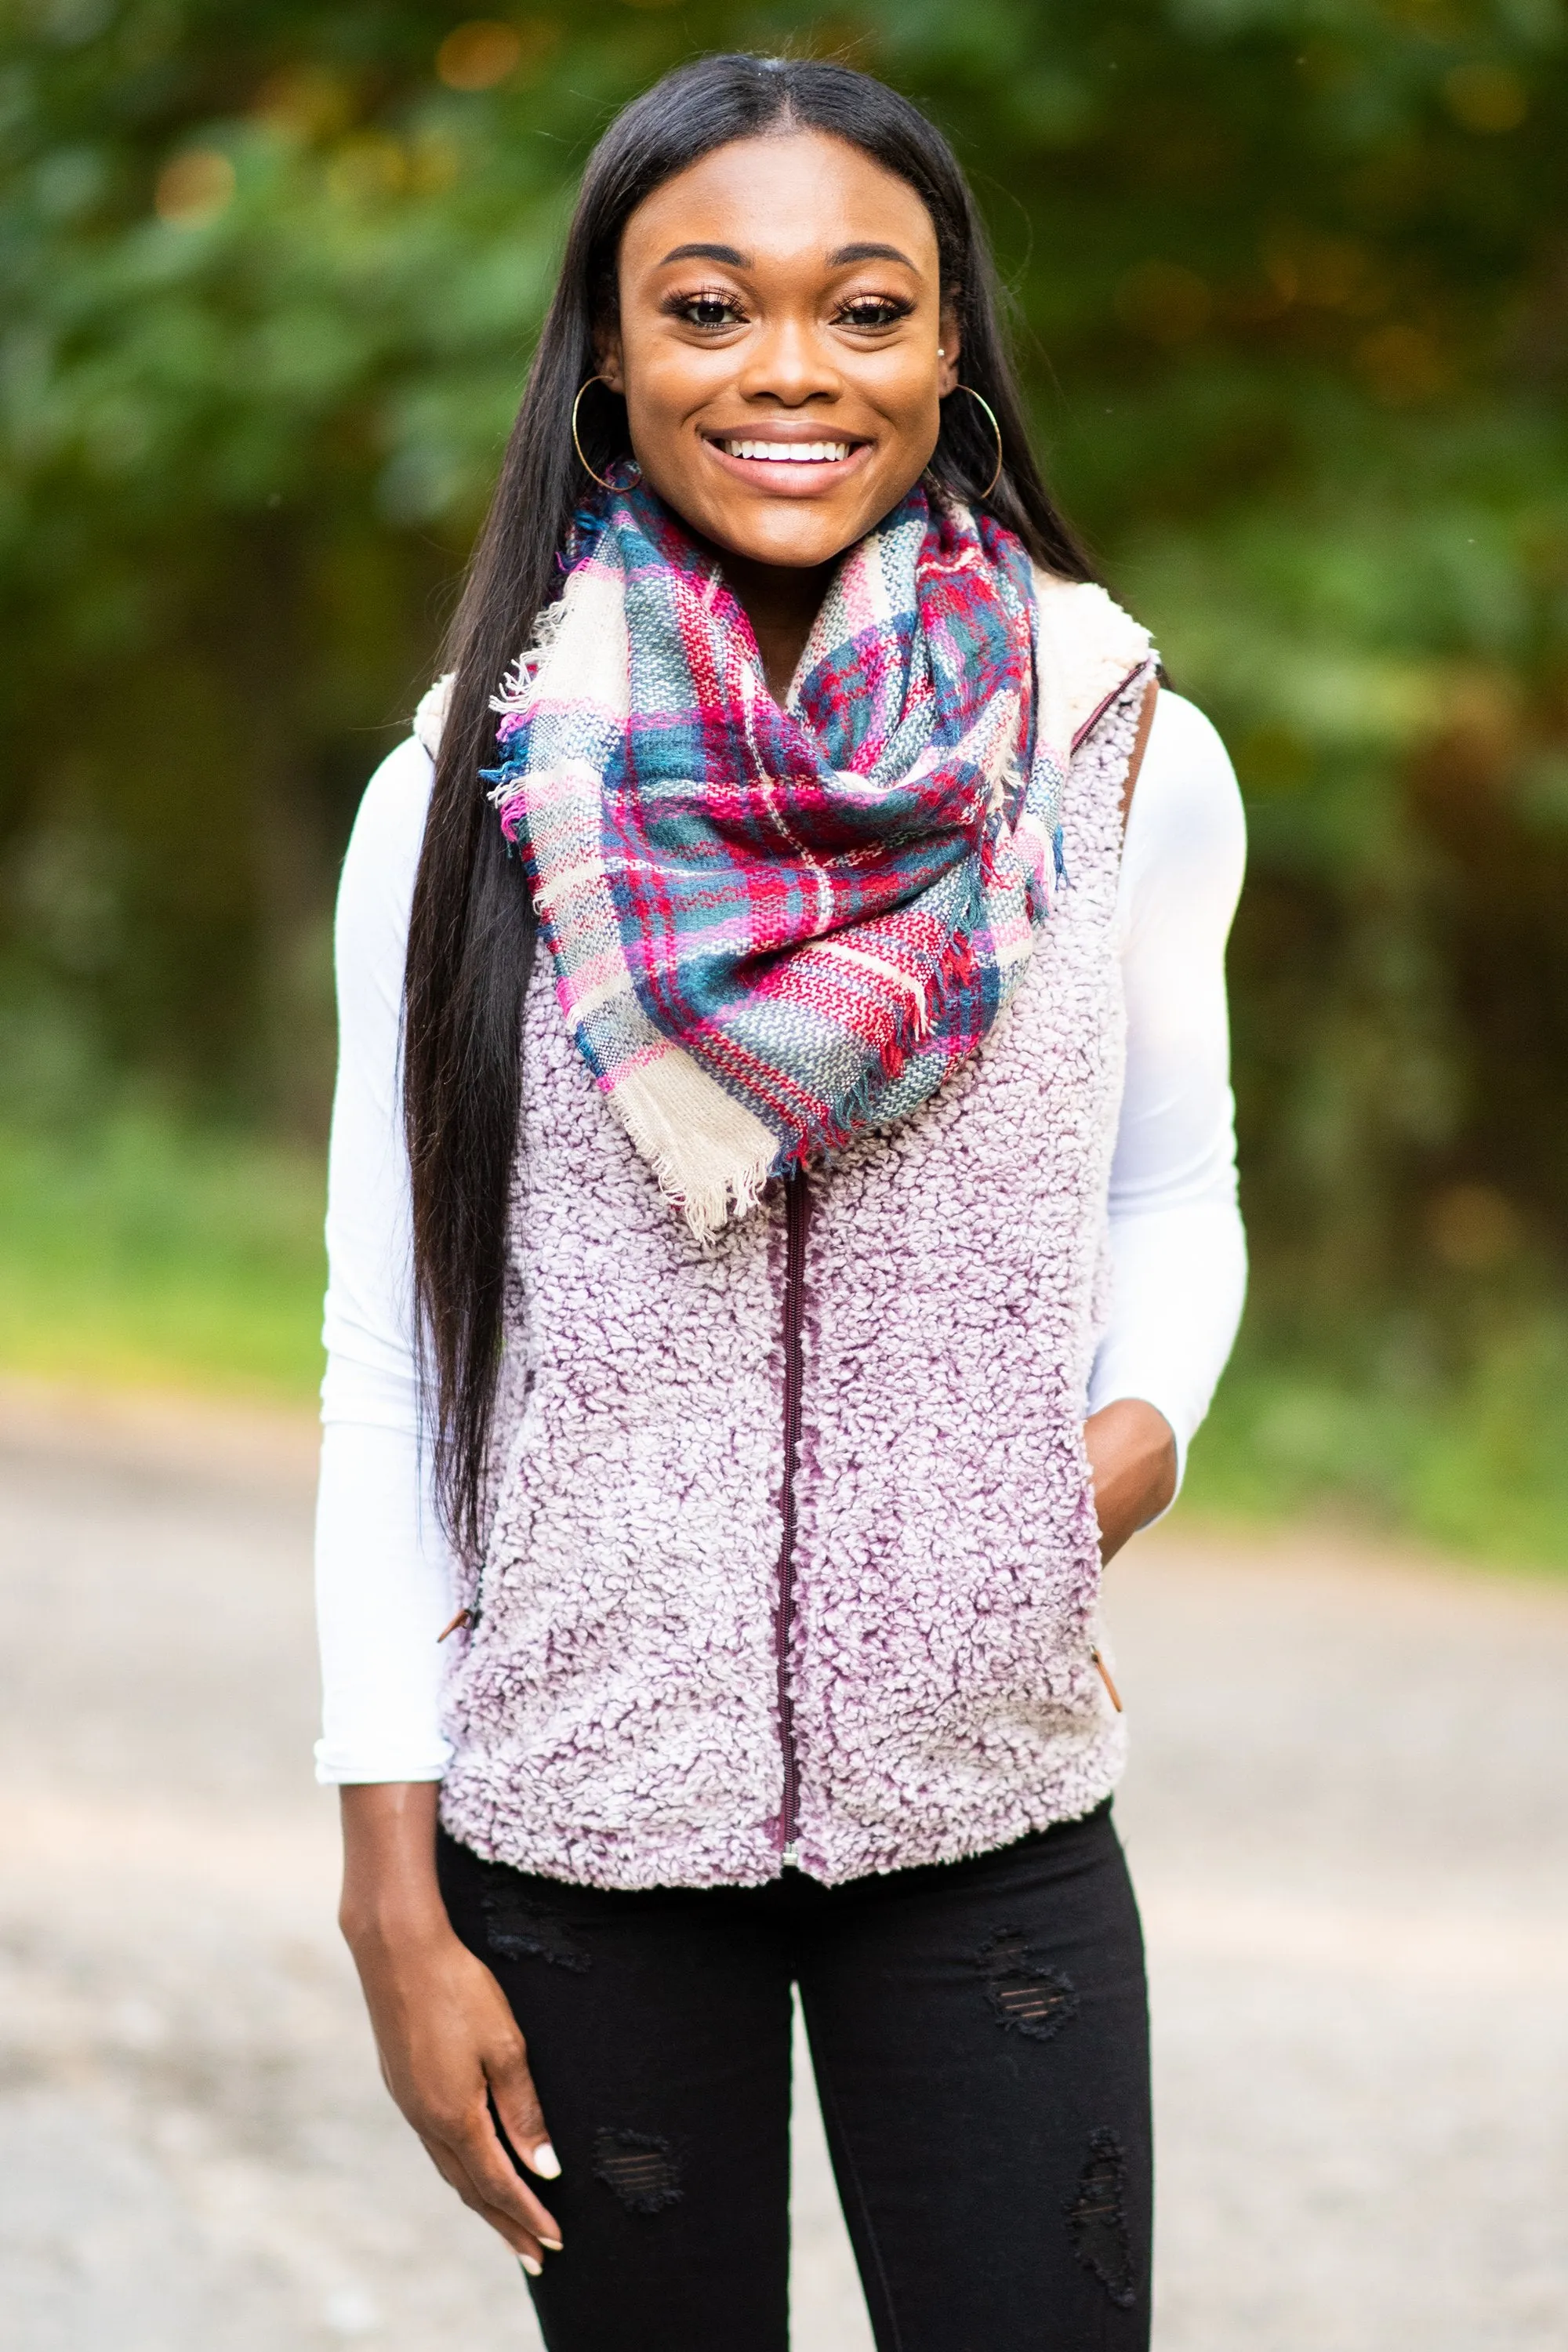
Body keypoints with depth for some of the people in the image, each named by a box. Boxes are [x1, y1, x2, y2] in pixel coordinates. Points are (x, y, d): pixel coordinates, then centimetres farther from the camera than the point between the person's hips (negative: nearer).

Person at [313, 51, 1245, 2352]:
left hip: (993, 1807, 1)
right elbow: (386, 1357, 0)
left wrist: (1141, 1419, -8)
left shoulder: (1120, 756, -1)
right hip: (576, 1810, -1)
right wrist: (394, 1898, -3)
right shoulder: (471, 799, -4)